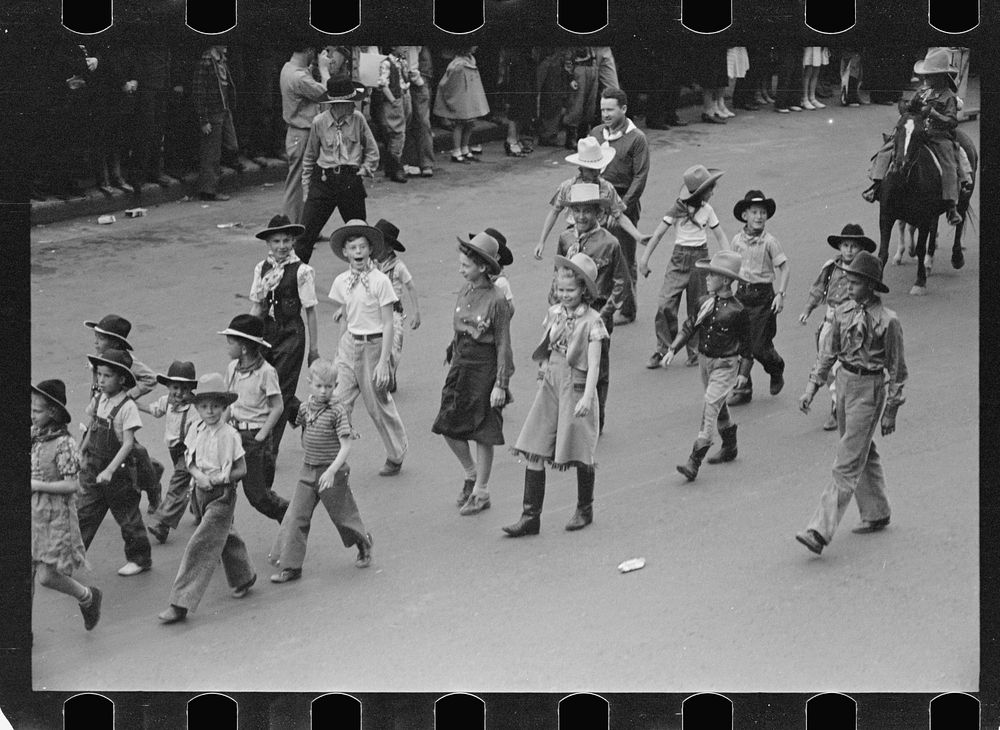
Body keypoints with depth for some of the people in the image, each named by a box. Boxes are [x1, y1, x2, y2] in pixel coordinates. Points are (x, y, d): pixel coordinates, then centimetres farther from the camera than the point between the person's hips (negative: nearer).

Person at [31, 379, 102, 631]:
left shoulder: (63, 443, -17)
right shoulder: (33, 435, 4)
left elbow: (72, 485, -19)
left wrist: (37, 486, -19)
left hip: (54, 517, -6)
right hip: (30, 514, 6)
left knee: (47, 576, -3)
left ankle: (88, 597, 24)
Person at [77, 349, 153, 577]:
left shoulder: (127, 407, -18)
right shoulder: (97, 401, 2)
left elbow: (128, 443, -21)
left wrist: (110, 470, -27)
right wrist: (82, 452, 17)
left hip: (119, 471, -6)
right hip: (94, 468, 6)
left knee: (128, 516, 8)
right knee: (84, 514, 5)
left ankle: (140, 558, 23)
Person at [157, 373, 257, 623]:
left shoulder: (229, 435, -15)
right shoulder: (195, 432, 1)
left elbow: (241, 470, -9)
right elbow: (190, 460, 10)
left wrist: (220, 478, -23)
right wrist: (198, 475, -12)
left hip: (223, 496, -6)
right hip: (202, 492, 6)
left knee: (201, 546, -11)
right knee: (225, 537, 23)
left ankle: (181, 603, -14)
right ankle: (244, 577, 47)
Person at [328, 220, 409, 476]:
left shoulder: (380, 281, -13)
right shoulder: (341, 282, 2)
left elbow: (388, 325, -12)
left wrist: (383, 362, -16)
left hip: (374, 345, -4)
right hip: (349, 344, 4)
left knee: (379, 406, 8)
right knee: (339, 402, -4)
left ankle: (395, 457, 27)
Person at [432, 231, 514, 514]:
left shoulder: (496, 300, -16)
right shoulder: (464, 292, 4)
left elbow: (503, 345, -13)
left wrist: (501, 384, -14)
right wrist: (454, 362, 17)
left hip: (485, 368, -7)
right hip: (461, 364, 7)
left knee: (483, 433, 3)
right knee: (448, 427, 6)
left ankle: (481, 492, 15)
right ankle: (471, 473, 29)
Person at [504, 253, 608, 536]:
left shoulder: (592, 321, -10)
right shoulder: (554, 313, 7)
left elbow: (593, 364, -17)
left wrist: (587, 396, -26)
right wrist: (544, 371, 16)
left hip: (576, 388, -5)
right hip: (550, 386, 5)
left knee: (580, 454, 6)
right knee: (533, 452, -3)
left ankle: (585, 510, 27)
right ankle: (530, 516, -1)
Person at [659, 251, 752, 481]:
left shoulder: (737, 311, -15)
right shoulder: (704, 303, 0)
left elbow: (746, 343, -6)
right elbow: (689, 327, 6)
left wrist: (743, 373, -6)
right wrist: (672, 349, -5)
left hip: (725, 365, -7)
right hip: (704, 359, 7)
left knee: (711, 408, -14)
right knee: (719, 407, 21)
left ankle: (694, 462, -19)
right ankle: (729, 447, 41)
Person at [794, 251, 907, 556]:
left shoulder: (887, 321, -15)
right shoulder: (843, 312, 3)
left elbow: (897, 369, -8)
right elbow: (828, 352, 12)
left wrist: (891, 411, -6)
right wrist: (812, 387, 5)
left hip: (869, 388, -7)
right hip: (844, 382, 7)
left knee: (847, 464, -8)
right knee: (864, 454, 20)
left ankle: (820, 531, -14)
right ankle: (876, 514, 36)